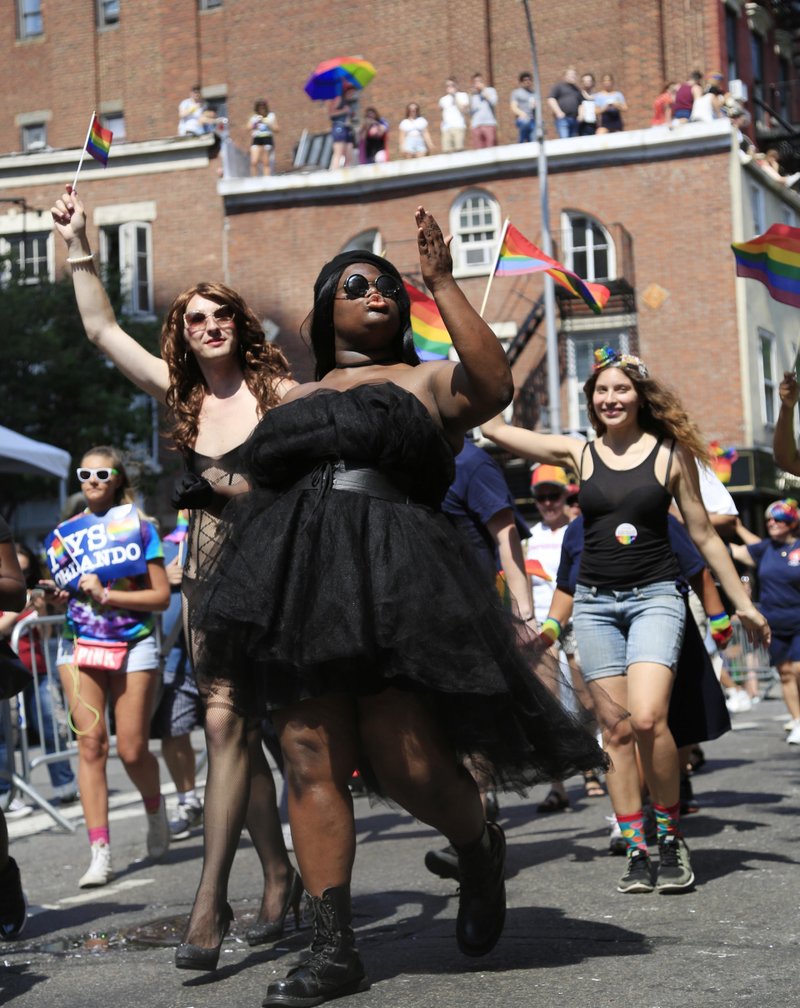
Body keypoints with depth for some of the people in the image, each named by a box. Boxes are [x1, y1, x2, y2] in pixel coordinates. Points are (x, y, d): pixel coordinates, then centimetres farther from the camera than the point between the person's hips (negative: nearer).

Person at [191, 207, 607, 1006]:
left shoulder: (424, 382, 13)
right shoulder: (293, 400, 25)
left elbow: (494, 385, -8)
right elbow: (258, 488, 27)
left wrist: (441, 284, -6)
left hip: (394, 582, -4)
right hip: (299, 585, 4)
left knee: (405, 760, -10)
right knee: (311, 764, -4)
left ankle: (478, 851, 23)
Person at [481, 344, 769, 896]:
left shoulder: (670, 453, 1)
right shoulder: (579, 453, 6)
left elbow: (704, 534, 7)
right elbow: (493, 427, 9)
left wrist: (743, 602, 8)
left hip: (654, 598, -3)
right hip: (595, 603, 3)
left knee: (648, 719, -21)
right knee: (616, 732, 0)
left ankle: (672, 836, -2)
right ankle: (637, 851, 8)